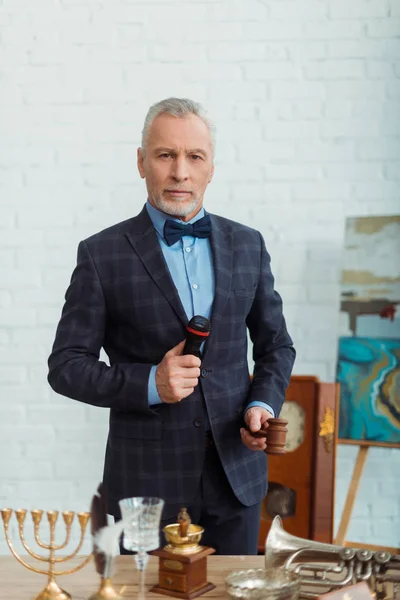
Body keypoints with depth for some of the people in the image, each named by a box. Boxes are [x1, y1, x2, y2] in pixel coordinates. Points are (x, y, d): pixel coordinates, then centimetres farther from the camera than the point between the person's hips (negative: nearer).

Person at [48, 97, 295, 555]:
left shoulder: (247, 245, 5)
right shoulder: (102, 254, -5)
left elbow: (276, 345, 14)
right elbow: (66, 366, -4)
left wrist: (263, 404, -5)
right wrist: (150, 383, -17)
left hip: (237, 475, 3)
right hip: (145, 482, -3)